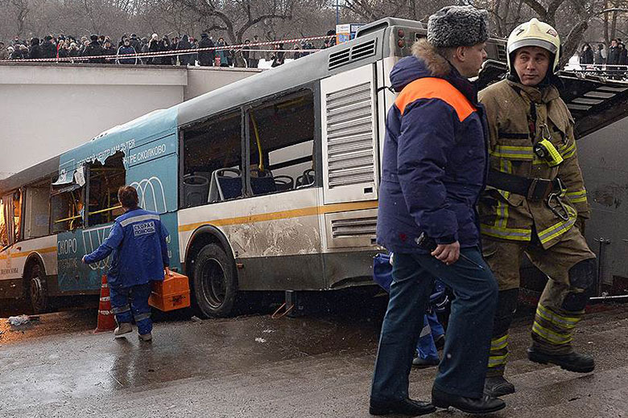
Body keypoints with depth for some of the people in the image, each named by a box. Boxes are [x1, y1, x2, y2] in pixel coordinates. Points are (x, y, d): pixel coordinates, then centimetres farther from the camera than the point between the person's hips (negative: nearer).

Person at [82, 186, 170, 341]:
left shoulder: (122, 222, -13)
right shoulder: (154, 217, 3)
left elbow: (108, 247, -17)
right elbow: (163, 242, 11)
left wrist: (88, 259, -5)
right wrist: (165, 264, 23)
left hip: (128, 273, -4)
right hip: (148, 270, 4)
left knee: (118, 292, 22)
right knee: (141, 300, 17)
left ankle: (124, 323, 18)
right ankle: (145, 331, 15)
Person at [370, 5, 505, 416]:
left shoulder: (441, 92, 18)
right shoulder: (434, 100, -19)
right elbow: (417, 170, -27)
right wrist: (443, 232, -27)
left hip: (409, 225, 11)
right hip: (426, 223, -11)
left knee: (407, 302, 13)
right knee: (479, 289, -3)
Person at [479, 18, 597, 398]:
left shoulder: (558, 109, 15)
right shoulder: (491, 102, -8)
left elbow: (569, 167, 24)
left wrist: (578, 212, 25)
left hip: (547, 215, 7)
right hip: (500, 214, -7)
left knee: (580, 272, 6)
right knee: (500, 292, -7)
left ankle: (550, 345, 26)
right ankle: (490, 372, 9)